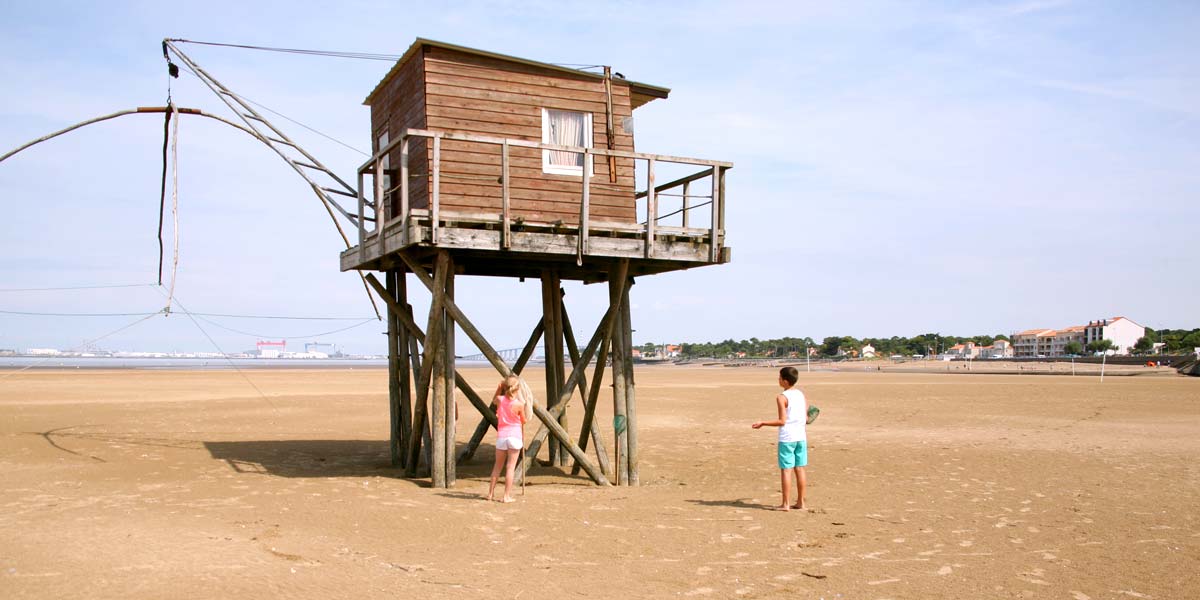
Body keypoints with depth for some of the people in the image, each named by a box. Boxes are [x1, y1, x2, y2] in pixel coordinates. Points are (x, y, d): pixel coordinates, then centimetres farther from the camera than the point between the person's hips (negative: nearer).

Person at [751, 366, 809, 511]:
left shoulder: (782, 398, -13)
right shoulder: (802, 394, 7)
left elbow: (782, 421, -16)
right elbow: (806, 417, 9)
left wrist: (763, 423, -9)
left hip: (787, 438, -6)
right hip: (801, 436, 6)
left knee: (786, 469, -1)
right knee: (799, 469, 11)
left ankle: (785, 503, 1)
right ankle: (800, 502, 16)